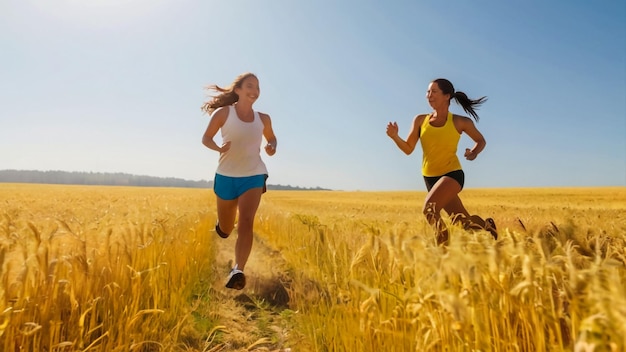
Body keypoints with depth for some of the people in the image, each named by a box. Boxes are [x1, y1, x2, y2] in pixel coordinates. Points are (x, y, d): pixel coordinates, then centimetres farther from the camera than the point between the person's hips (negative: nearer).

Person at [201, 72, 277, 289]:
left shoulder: (263, 119, 4)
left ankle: (238, 271, -23)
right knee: (224, 231, 14)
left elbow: (271, 138, 20)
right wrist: (219, 148, -20)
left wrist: (272, 147, -5)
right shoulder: (224, 113, -4)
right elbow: (206, 138, 3)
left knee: (246, 222, -21)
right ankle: (223, 223, 51)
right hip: (226, 176, 0)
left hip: (254, 176, 1)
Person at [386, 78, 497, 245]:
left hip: (452, 174, -4)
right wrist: (395, 136, -18)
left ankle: (444, 246, -11)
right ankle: (486, 226, 43)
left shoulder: (460, 122, -5)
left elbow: (481, 141, 10)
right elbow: (408, 149, 0)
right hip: (430, 178, 4)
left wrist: (474, 152, -11)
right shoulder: (420, 120, 1)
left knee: (429, 209, -28)